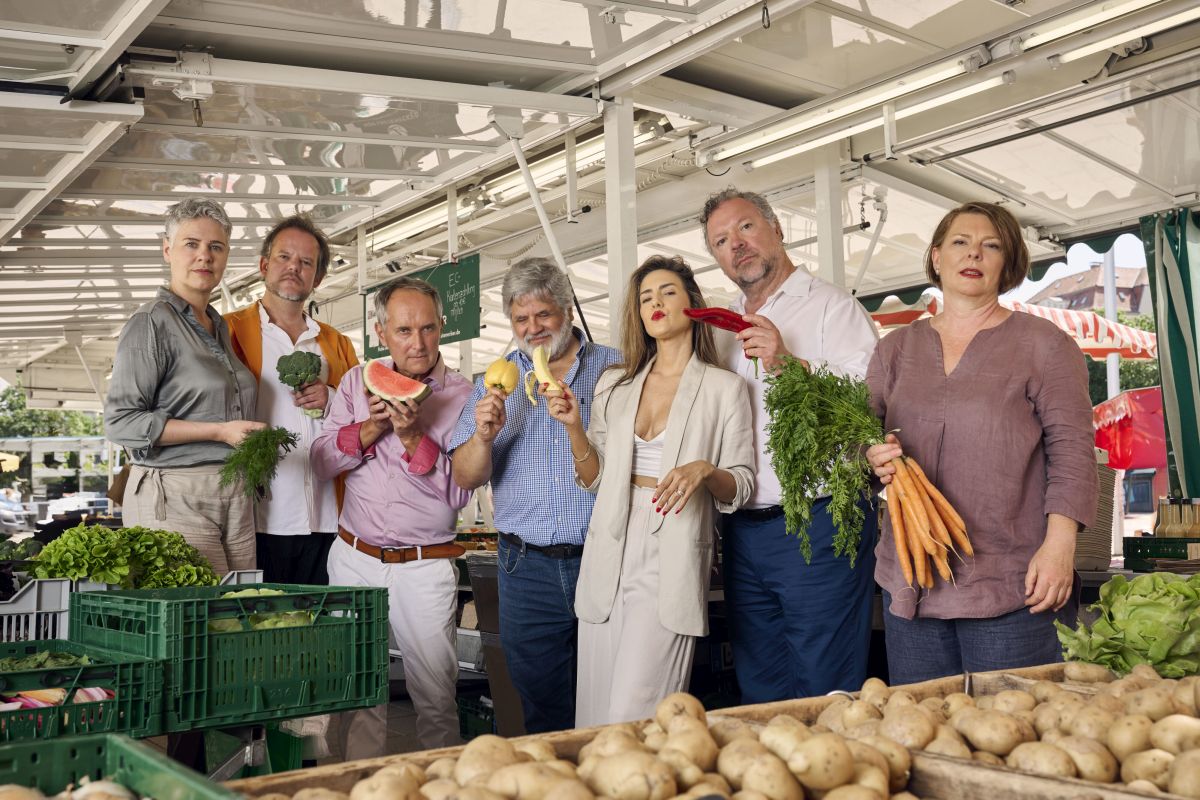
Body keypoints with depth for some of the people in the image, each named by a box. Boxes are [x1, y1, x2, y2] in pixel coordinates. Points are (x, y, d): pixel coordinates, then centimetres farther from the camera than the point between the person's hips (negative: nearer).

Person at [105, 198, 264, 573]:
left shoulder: (218, 325, 17)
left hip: (235, 499, 7)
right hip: (176, 498, -7)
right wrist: (220, 431, -15)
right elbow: (121, 423, -13)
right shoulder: (151, 323, -6)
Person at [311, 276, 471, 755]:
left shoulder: (461, 396, -3)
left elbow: (458, 492, -10)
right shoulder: (358, 382, 8)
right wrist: (373, 426, -13)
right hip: (354, 556, 3)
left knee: (435, 695, 0)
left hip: (425, 567, -3)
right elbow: (322, 462, 2)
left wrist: (411, 435, -21)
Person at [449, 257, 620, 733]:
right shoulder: (496, 382, 10)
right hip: (529, 569, 2)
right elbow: (466, 478, 4)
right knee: (542, 711, 10)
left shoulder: (614, 369, 4)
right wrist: (484, 435, -16)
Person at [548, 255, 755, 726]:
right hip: (610, 553, 5)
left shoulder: (724, 388, 2)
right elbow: (595, 479, 14)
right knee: (594, 715, 7)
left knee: (633, 720, -10)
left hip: (672, 557, -4)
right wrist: (574, 426, -2)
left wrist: (704, 470, -18)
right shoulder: (613, 385, 14)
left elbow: (740, 487, 2)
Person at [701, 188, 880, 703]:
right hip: (743, 531, 7)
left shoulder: (831, 306, -3)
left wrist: (788, 364, -21)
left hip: (816, 524, -7)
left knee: (825, 694, -2)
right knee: (760, 695, 15)